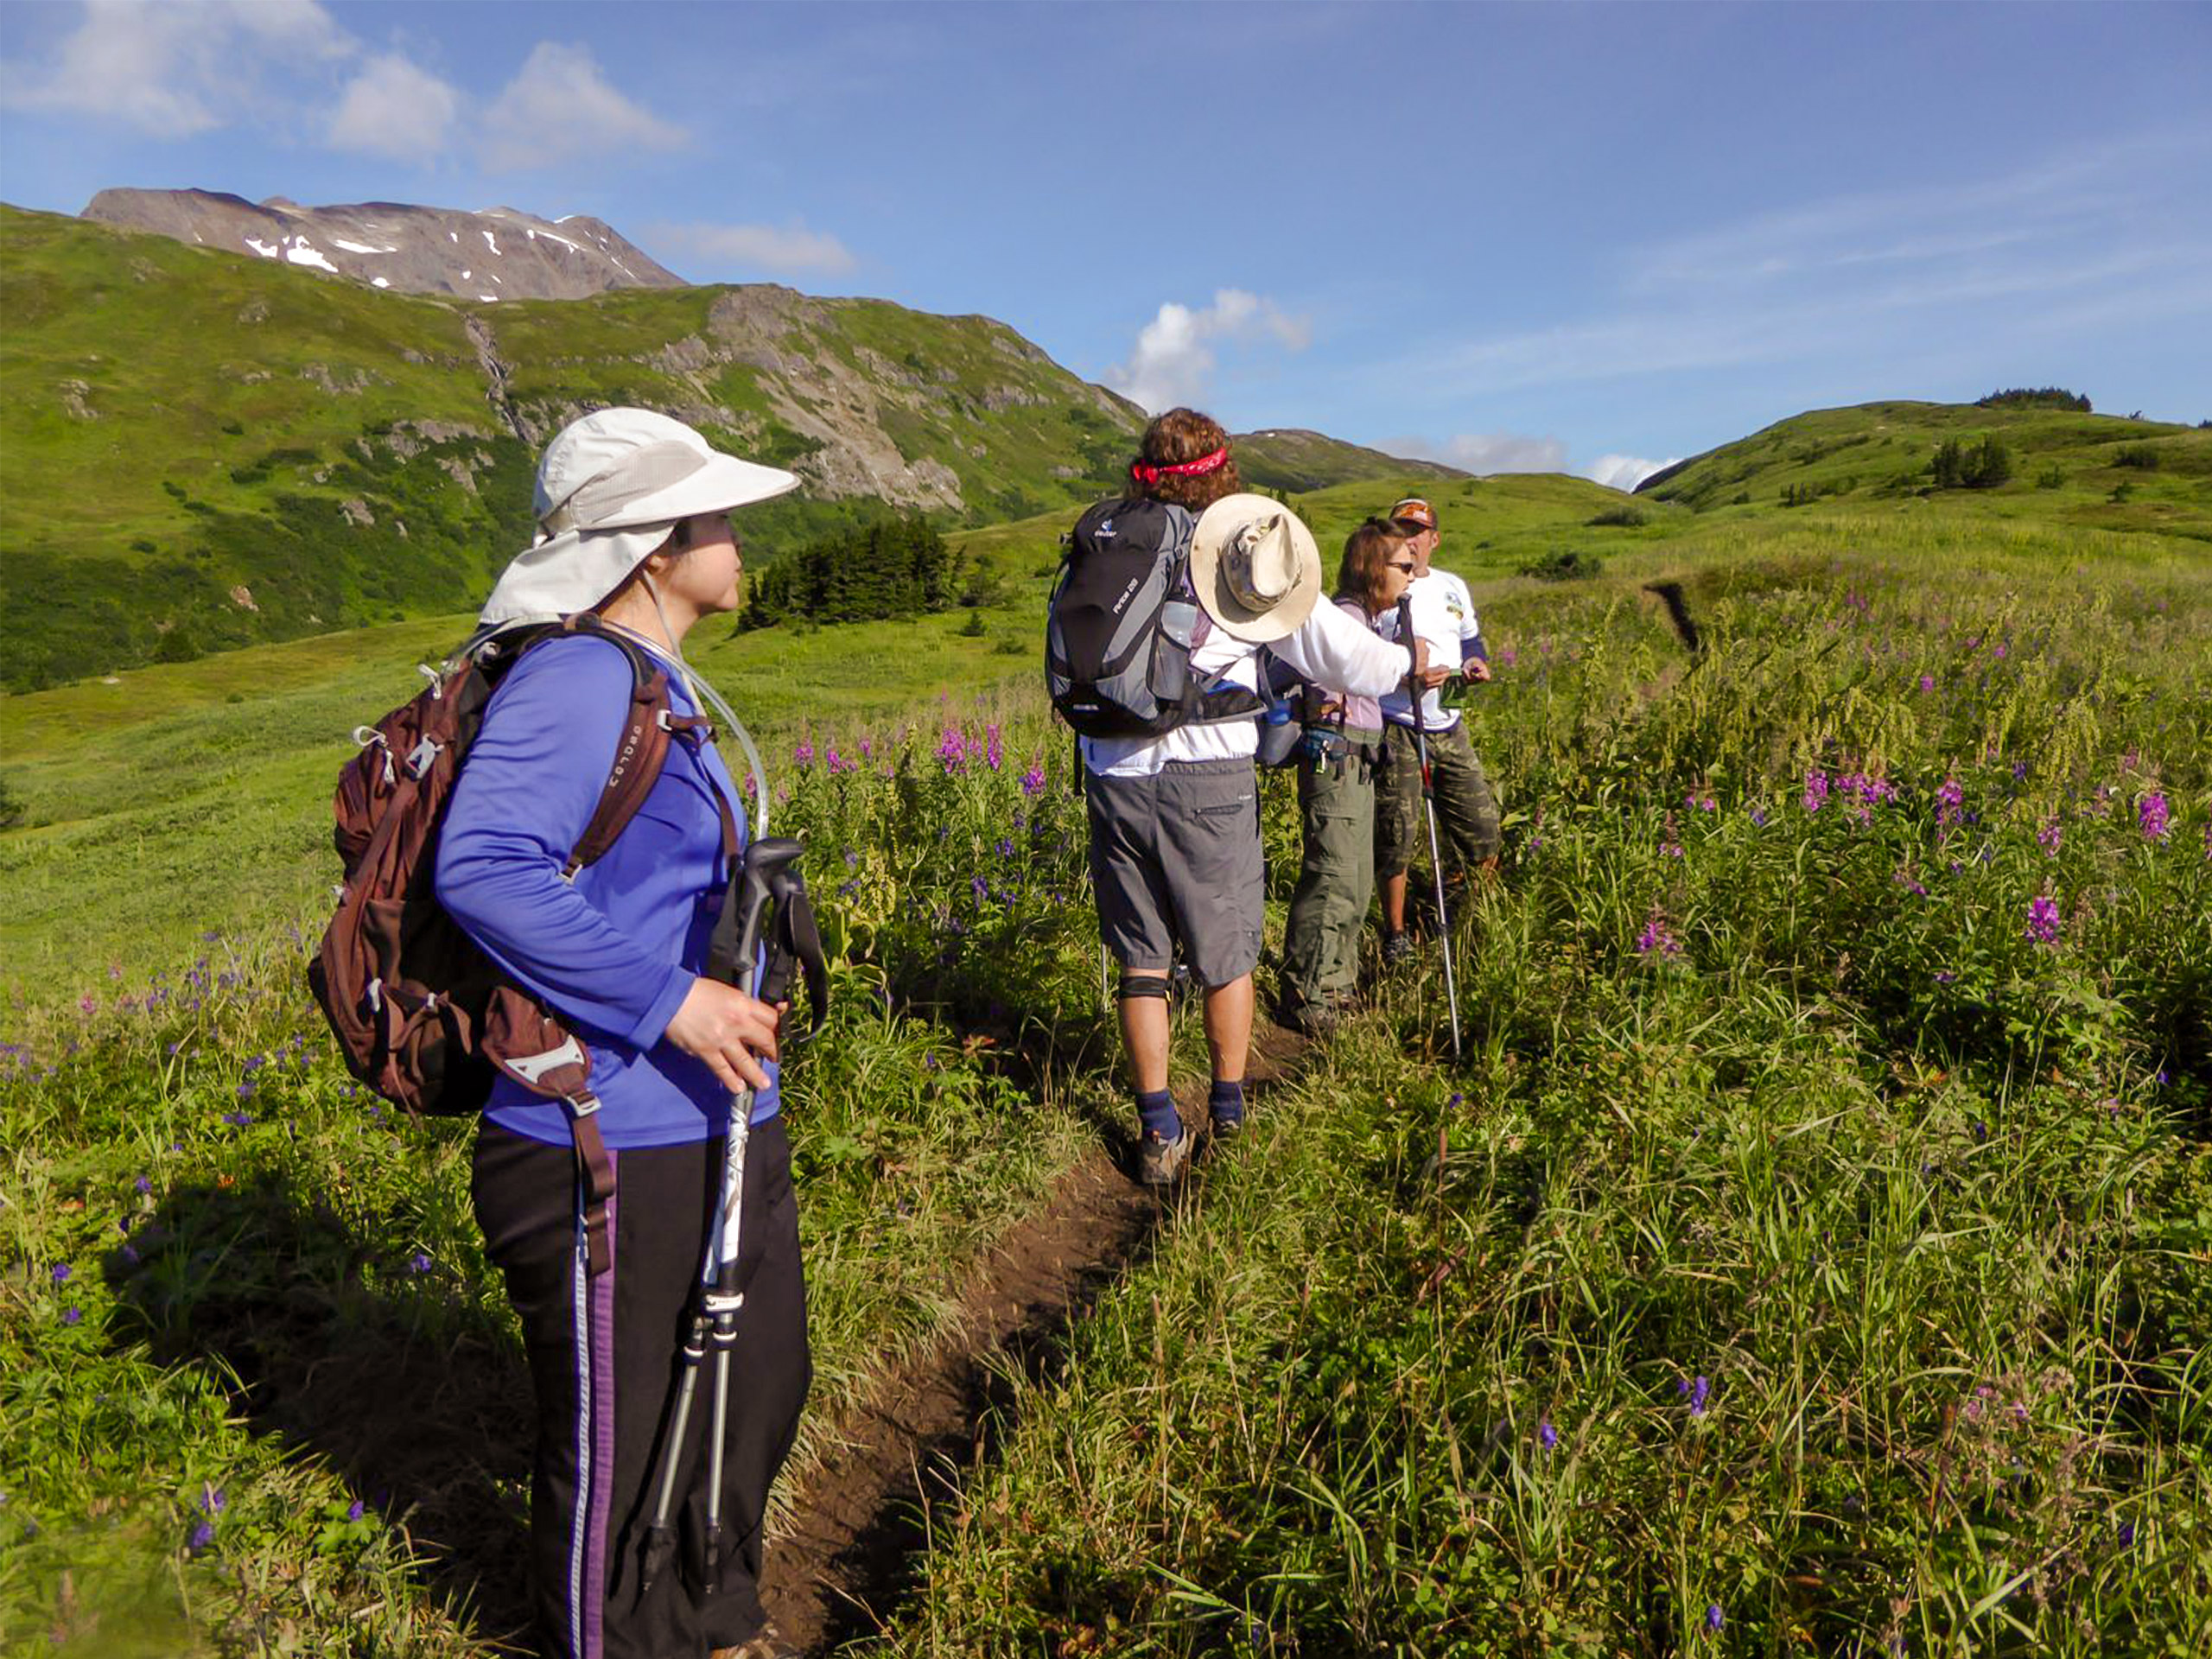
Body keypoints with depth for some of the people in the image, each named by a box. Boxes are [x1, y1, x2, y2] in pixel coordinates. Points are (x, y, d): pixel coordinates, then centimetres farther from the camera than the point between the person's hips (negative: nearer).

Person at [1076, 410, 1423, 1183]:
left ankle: (1158, 1132, 17)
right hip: (1208, 780, -2)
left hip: (1114, 779, 3)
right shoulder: (1249, 554, -5)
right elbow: (1352, 662, -4)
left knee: (1142, 960, 13)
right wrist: (1410, 661, 14)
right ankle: (1230, 1119, 27)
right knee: (1226, 957, 15)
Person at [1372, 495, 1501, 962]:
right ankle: (1395, 933, 12)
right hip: (1397, 729, -6)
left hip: (1450, 729, 6)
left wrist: (1476, 662, 5)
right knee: (1396, 836, -4)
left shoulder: (1454, 587, 15)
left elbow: (1470, 638, 27)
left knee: (1481, 828, 6)